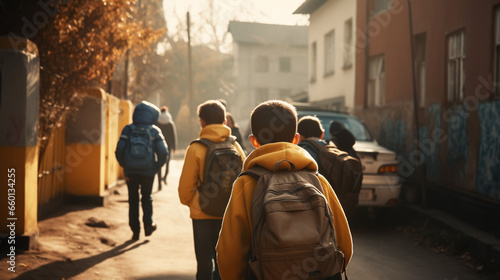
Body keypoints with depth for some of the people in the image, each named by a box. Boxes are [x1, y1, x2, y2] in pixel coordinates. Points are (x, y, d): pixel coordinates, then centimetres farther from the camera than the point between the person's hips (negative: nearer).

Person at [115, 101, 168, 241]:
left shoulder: (128, 129, -3)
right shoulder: (154, 131, -3)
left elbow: (119, 151, -8)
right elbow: (163, 152, -10)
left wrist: (125, 166, 5)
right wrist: (156, 167, 3)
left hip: (131, 171, 0)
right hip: (148, 171, 0)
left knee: (133, 200, 12)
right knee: (147, 198, 21)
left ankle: (135, 230, 14)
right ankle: (148, 225, 17)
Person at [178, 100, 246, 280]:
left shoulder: (196, 148, -13)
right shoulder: (235, 146, -4)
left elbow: (186, 183, -9)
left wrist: (187, 201, 11)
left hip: (202, 212, -3)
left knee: (204, 260, 8)